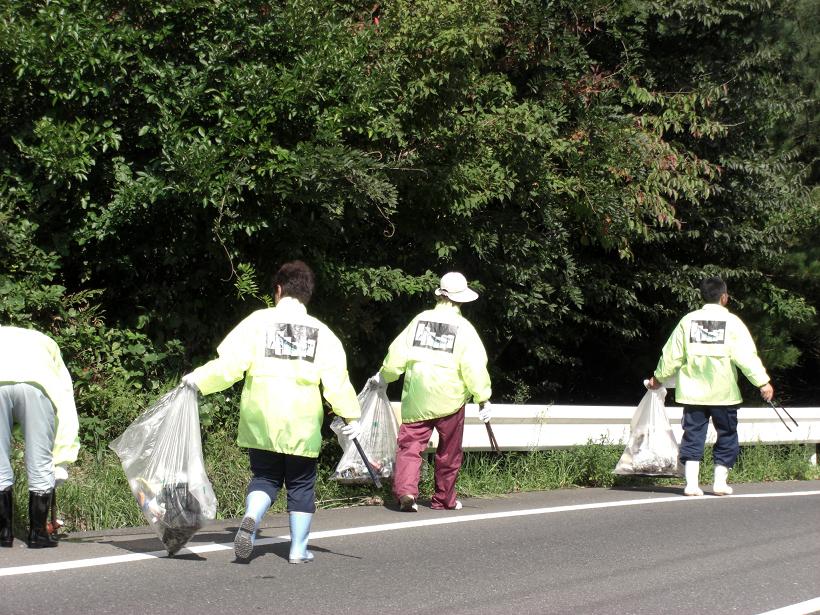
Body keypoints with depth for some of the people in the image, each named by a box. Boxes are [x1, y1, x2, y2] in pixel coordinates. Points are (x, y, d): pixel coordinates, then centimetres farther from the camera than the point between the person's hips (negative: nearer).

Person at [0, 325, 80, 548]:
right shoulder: (46, 343, 39)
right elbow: (67, 411, 28)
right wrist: (62, 462, 28)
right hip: (35, 381, 0)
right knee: (41, 465, 14)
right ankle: (38, 533, 19)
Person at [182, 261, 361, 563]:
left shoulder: (258, 321, -1)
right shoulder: (321, 331, 3)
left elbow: (230, 364, -6)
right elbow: (336, 378, -2)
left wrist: (199, 380, 5)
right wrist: (351, 416, 3)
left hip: (261, 422, 0)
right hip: (302, 425, 0)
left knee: (264, 477, 15)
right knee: (301, 484, 13)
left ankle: (251, 517, -13)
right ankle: (299, 548, 13)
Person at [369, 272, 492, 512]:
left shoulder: (420, 320, 2)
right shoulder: (463, 328, -6)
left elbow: (398, 352, 7)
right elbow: (474, 366, -10)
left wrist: (384, 377, 22)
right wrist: (483, 398, -3)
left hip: (416, 399, 2)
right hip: (449, 399, -1)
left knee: (410, 445, 2)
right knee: (449, 451, 13)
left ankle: (405, 490, -18)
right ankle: (444, 498, 21)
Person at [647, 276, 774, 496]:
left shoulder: (688, 320, 5)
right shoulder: (732, 322, -4)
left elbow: (672, 354, 8)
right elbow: (747, 356, -10)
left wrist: (659, 377, 21)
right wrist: (763, 382, -9)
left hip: (693, 392, 3)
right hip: (724, 393, -2)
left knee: (693, 435, 5)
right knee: (726, 435, 10)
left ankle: (691, 482, -3)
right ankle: (720, 481, 9)